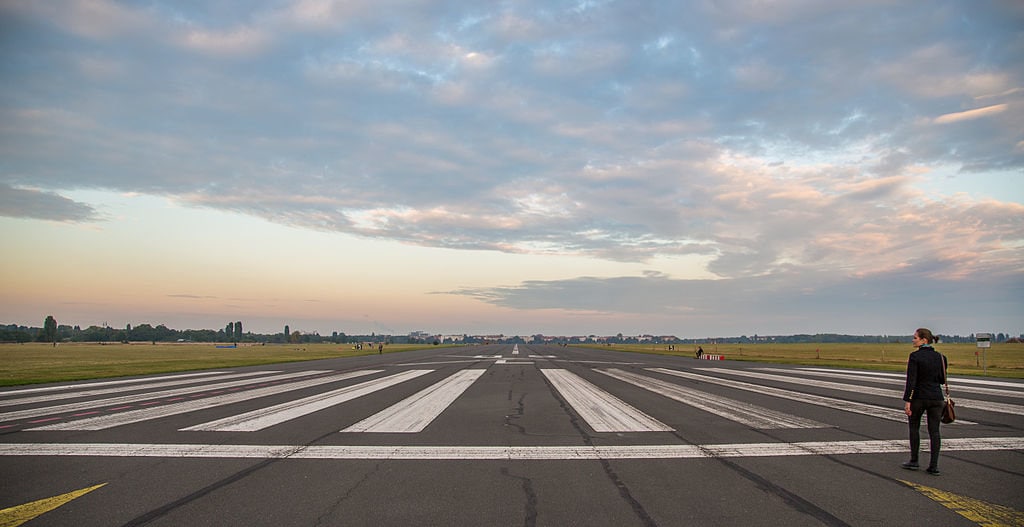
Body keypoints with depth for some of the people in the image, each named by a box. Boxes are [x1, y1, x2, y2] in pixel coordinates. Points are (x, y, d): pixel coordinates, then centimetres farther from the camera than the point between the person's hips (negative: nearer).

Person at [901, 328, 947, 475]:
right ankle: (934, 466, 4)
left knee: (914, 427, 14)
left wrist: (907, 401, -14)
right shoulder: (939, 357, 4)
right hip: (936, 397, 4)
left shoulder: (915, 357, -12)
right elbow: (942, 380, 10)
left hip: (918, 397, -4)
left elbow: (911, 381, -15)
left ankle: (914, 461, 18)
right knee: (934, 431, 6)